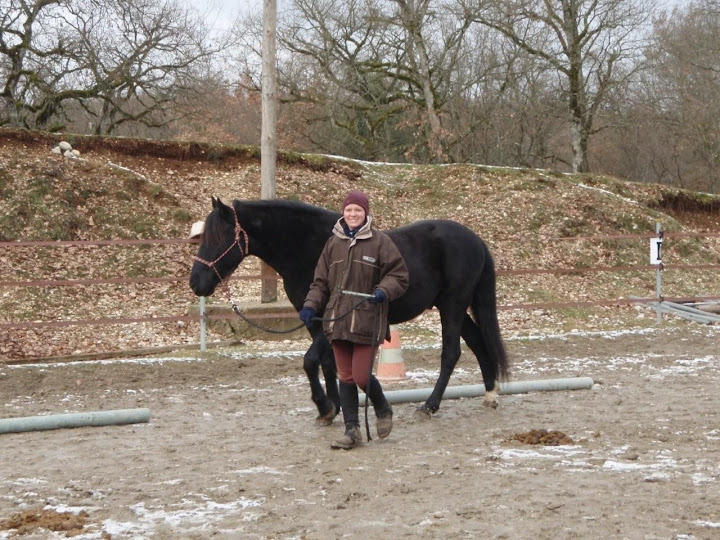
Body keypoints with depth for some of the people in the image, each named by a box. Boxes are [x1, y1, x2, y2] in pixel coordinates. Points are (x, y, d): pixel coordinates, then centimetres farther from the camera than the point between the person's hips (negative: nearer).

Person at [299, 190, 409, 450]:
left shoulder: (380, 241, -2)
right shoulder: (333, 243, 11)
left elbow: (399, 276, -1)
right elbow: (321, 281, 14)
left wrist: (384, 291, -20)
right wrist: (311, 305, -1)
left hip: (367, 321, -4)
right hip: (338, 321, 4)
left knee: (362, 376, -7)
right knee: (346, 377, 7)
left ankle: (383, 410, 23)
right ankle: (351, 430, 13)